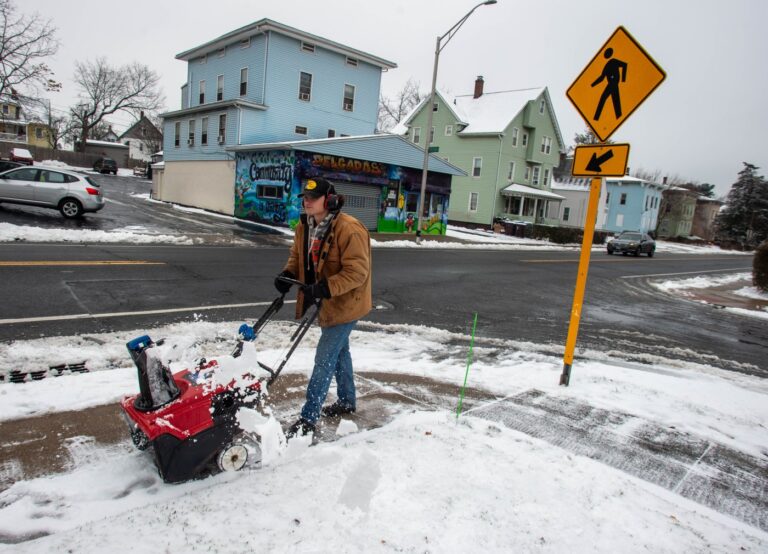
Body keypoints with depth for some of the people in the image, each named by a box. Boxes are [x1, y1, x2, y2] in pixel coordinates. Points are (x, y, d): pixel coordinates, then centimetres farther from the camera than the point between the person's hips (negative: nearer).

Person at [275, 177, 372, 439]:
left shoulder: (349, 229, -25)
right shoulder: (304, 226, 1)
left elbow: (357, 271, -28)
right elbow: (297, 256, 12)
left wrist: (325, 288, -36)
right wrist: (287, 274, -9)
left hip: (345, 304, -9)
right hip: (326, 302, 9)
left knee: (325, 359, -6)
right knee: (339, 351, 23)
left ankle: (308, 418, 5)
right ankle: (347, 401, 42)